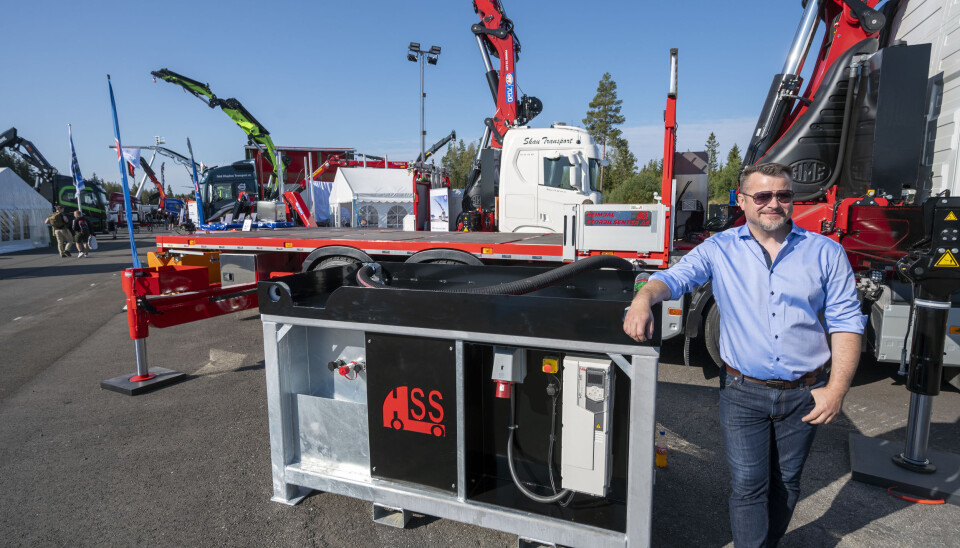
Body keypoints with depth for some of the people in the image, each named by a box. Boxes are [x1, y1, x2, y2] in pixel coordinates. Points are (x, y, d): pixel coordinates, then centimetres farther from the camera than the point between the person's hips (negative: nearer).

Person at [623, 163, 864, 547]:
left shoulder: (825, 253, 0)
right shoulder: (720, 250, -1)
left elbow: (845, 322, -1)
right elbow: (674, 277, -11)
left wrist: (837, 389, -8)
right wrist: (644, 299, -34)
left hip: (804, 395, 2)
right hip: (743, 392, -2)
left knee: (785, 483, 19)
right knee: (747, 486, 2)